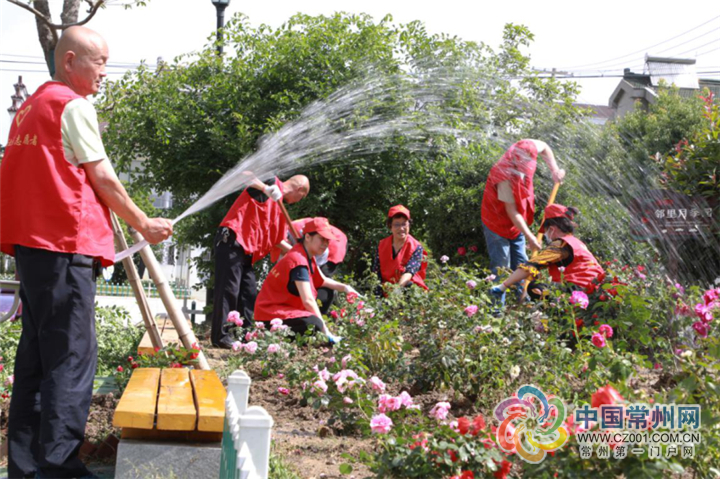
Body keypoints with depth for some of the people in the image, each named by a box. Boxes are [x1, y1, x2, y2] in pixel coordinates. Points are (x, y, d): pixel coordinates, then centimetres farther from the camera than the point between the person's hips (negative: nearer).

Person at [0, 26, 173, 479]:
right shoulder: (74, 105, -8)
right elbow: (103, 179, -8)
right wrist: (145, 225, 2)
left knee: (37, 353, 11)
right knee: (72, 357, -8)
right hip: (66, 243, -10)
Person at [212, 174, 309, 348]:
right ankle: (221, 337, -7)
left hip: (248, 251, 10)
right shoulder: (273, 182, 0)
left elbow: (277, 240, 27)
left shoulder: (280, 207, 23)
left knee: (249, 293, 8)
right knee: (229, 289, -9)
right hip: (232, 241, -10)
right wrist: (267, 188, -30)